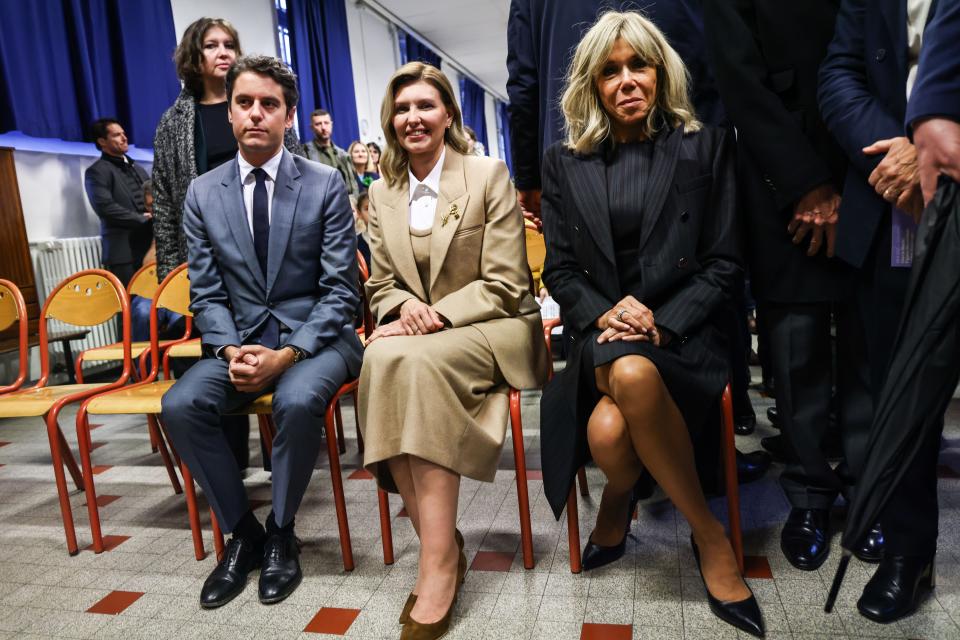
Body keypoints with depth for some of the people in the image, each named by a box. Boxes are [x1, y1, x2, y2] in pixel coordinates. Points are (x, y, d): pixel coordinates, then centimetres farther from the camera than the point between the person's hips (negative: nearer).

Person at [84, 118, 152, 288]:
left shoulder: (137, 169, 24)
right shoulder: (97, 171, -1)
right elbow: (105, 207, -13)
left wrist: (153, 215, 0)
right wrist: (142, 219, -10)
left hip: (148, 245, 6)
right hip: (123, 251, -6)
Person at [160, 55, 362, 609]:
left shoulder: (326, 184, -4)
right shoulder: (203, 194, 5)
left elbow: (341, 290, -8)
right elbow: (206, 293, 5)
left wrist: (288, 354, -19)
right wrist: (231, 350, -15)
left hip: (316, 335, -3)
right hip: (241, 339, 4)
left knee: (297, 400, -33)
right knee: (181, 405, -22)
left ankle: (281, 533, -6)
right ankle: (241, 532, 0)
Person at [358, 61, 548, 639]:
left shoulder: (490, 175, -2)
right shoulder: (382, 192, 12)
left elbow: (504, 284, -8)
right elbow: (382, 284, 12)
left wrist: (436, 315, -19)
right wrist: (404, 308, -12)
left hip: (493, 328, -3)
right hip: (419, 333, 4)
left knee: (419, 361, -35)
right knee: (380, 360, -31)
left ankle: (440, 563, -29)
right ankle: (443, 545, -22)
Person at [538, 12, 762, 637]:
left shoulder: (705, 147, 6)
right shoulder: (565, 162, 11)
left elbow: (724, 263, 2)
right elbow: (559, 268, 8)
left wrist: (663, 323, -14)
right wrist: (604, 314, -12)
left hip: (682, 333, -1)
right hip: (600, 334, 2)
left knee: (630, 383, -35)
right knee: (607, 432, -31)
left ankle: (617, 502, -4)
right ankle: (709, 534, -1)